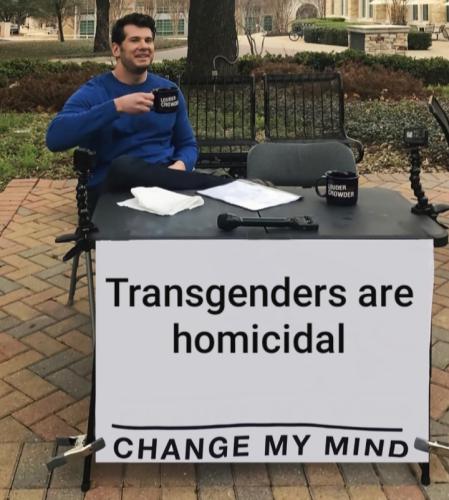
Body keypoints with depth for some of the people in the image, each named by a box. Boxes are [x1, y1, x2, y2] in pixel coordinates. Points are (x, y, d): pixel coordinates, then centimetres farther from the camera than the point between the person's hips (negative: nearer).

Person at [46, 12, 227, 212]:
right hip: (111, 187, -1)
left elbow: (188, 145, 18)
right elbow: (55, 137, -18)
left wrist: (180, 166, -8)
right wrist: (116, 106, -24)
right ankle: (211, 186, -25)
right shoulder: (93, 92, -1)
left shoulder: (169, 90, 12)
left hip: (163, 179, 2)